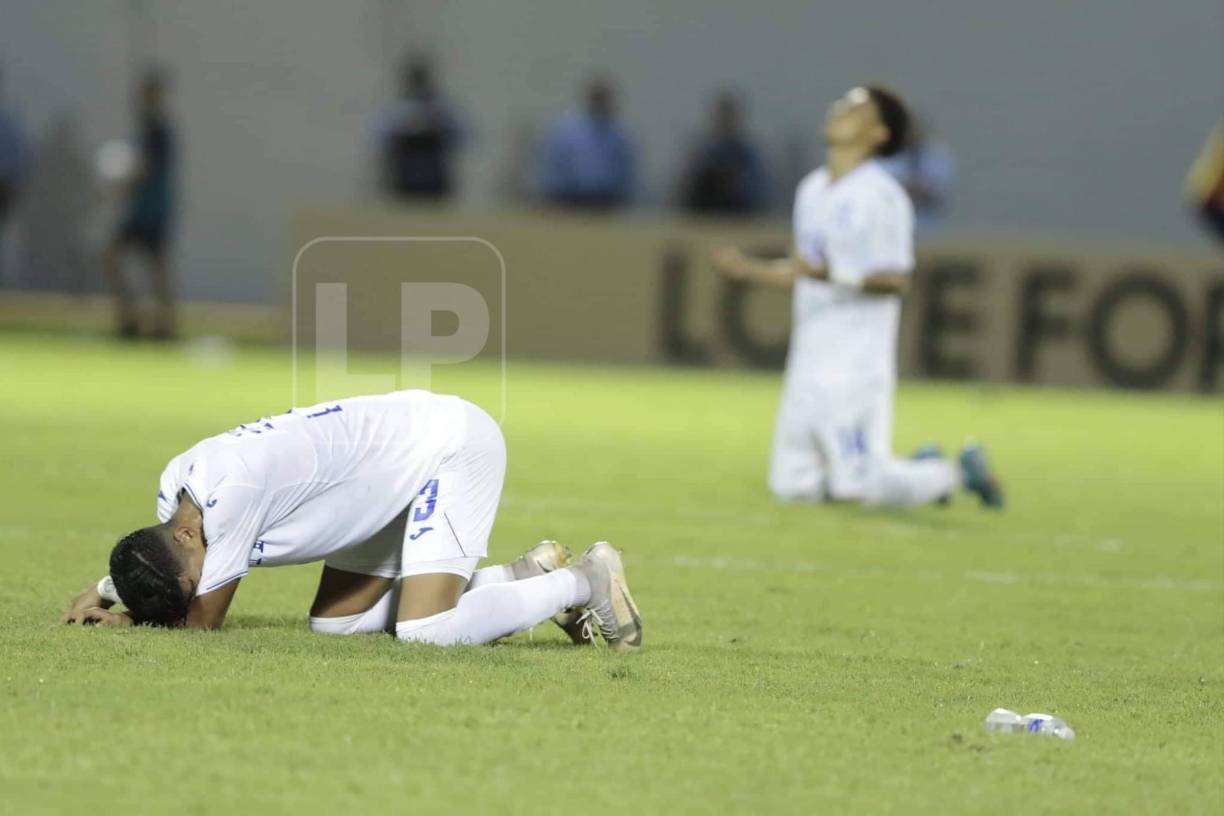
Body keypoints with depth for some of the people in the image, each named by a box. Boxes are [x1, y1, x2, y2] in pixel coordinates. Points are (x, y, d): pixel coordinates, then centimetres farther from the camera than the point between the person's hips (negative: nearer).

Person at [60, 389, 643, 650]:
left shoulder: (233, 489, -33)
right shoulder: (174, 486, -6)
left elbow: (204, 621, -21)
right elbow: (163, 575, 15)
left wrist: (123, 621, -8)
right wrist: (105, 591, -2)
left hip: (453, 443, -10)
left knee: (424, 632, -22)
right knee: (333, 622, 7)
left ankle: (584, 582, -2)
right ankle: (527, 575, 16)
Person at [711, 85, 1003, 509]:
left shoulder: (882, 195, -12)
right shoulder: (811, 189, 14)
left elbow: (895, 280, -17)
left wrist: (834, 276, -31)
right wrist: (749, 269, 19)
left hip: (856, 364, -8)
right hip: (808, 360, 8)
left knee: (861, 486, -13)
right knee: (791, 483, 8)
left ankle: (959, 472, 13)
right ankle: (921, 470, 23)